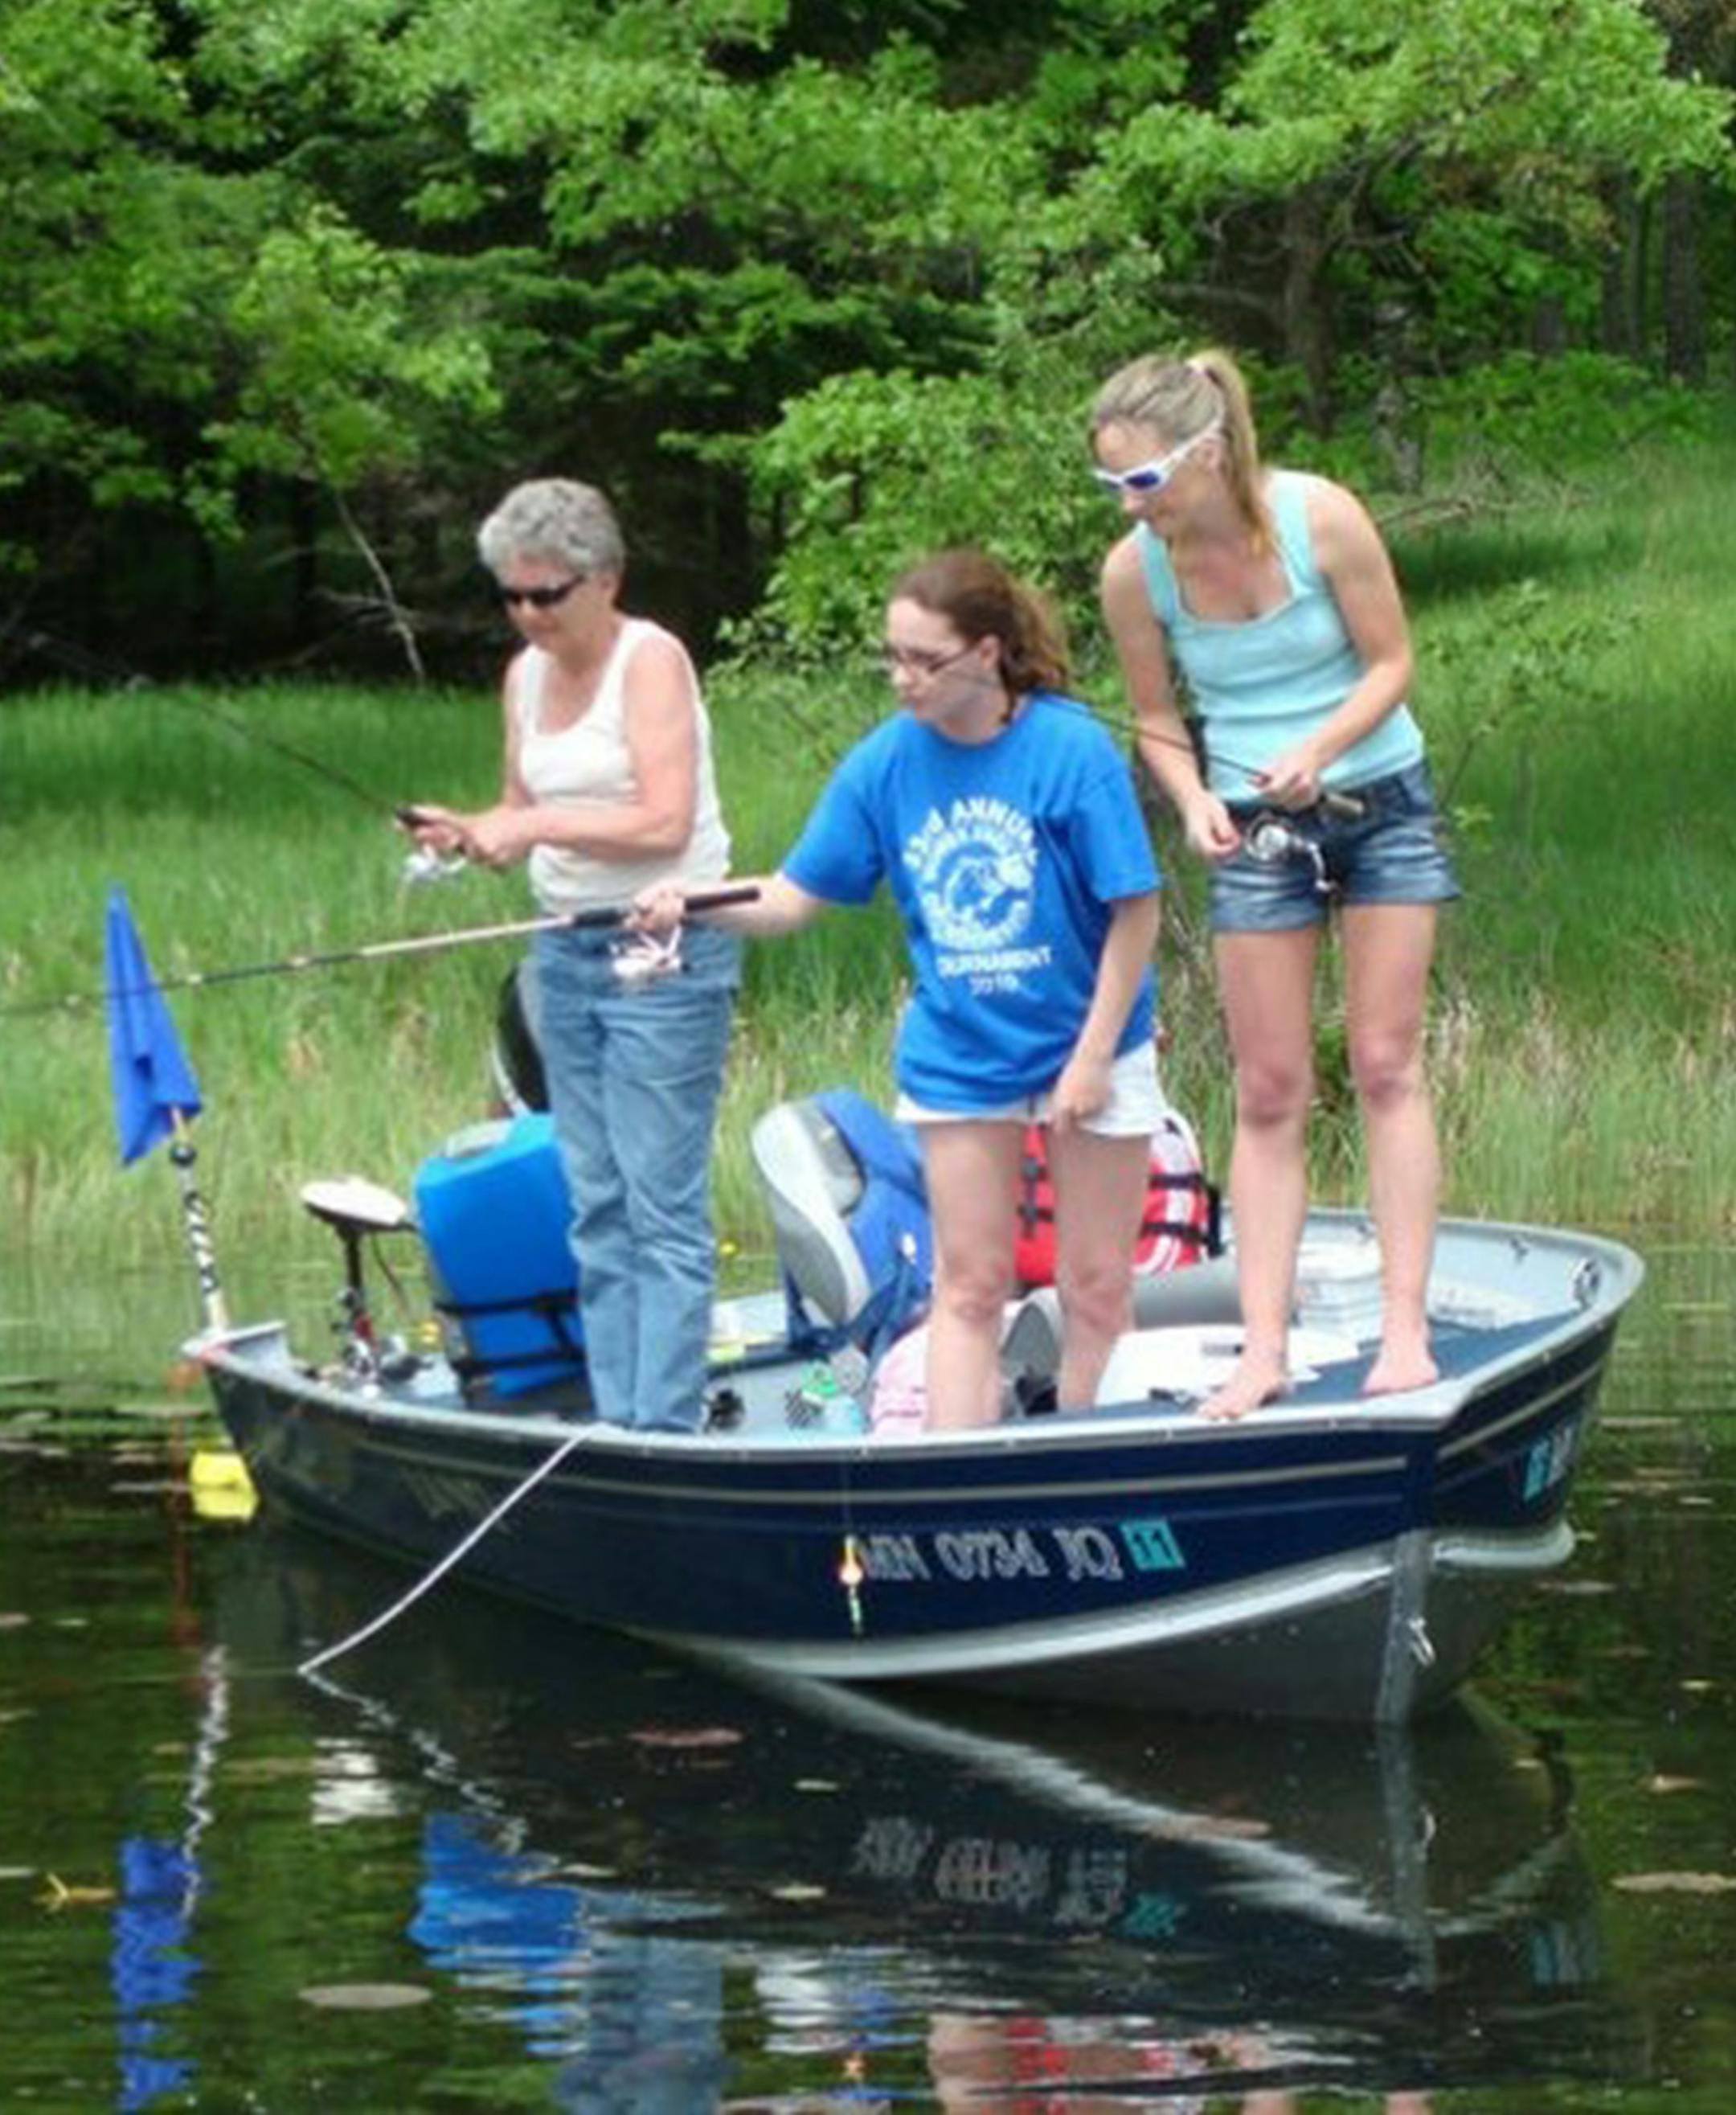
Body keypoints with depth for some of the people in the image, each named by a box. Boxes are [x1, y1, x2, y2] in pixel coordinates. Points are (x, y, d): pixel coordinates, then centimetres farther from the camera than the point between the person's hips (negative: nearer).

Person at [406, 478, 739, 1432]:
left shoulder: (650, 660, -11)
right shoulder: (527, 675, 12)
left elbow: (665, 822, -20)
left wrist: (534, 824, -19)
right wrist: (470, 833, -3)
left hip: (665, 951, -8)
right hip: (566, 951, 8)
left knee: (661, 1202, -8)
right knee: (597, 1205, 9)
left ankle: (666, 1427, -9)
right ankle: (615, 1422, 12)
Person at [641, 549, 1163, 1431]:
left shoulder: (1071, 751, -17)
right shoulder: (884, 763, -6)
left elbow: (1134, 910, -12)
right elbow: (793, 897, -3)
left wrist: (1093, 1055, -14)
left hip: (1087, 1050, -3)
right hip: (956, 1055, 3)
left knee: (1096, 1285, 5)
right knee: (969, 1288, 5)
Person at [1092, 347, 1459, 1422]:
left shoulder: (1321, 517, -19)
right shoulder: (1135, 571, -12)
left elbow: (1392, 663, -11)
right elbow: (1158, 722, 0)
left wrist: (1319, 749, -27)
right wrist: (1196, 802, -19)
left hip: (1380, 800, -2)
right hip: (1256, 830, 2)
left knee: (1388, 1065, -2)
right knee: (1270, 1095, 1)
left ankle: (1405, 1330, -1)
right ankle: (1264, 1350, 1)